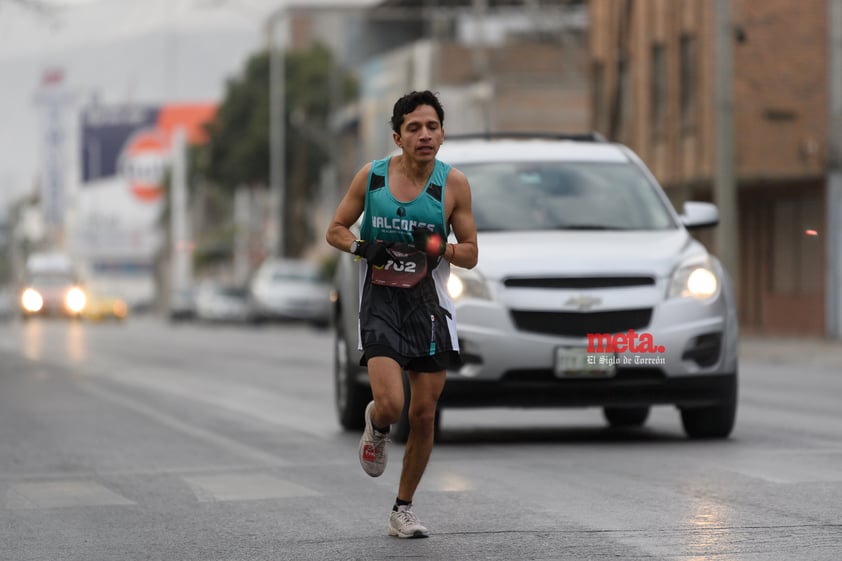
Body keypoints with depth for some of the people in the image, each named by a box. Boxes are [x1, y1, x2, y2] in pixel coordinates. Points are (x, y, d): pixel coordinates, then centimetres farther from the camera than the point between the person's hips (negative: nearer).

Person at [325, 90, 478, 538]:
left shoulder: (453, 183, -4)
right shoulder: (371, 176, -4)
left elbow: (470, 254, 2)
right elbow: (335, 230, 7)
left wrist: (438, 249, -18)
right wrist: (362, 248, -14)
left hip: (429, 304, 2)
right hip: (381, 302, -1)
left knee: (423, 416, 4)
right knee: (390, 404, -20)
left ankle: (403, 510, 22)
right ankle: (375, 426, 19)